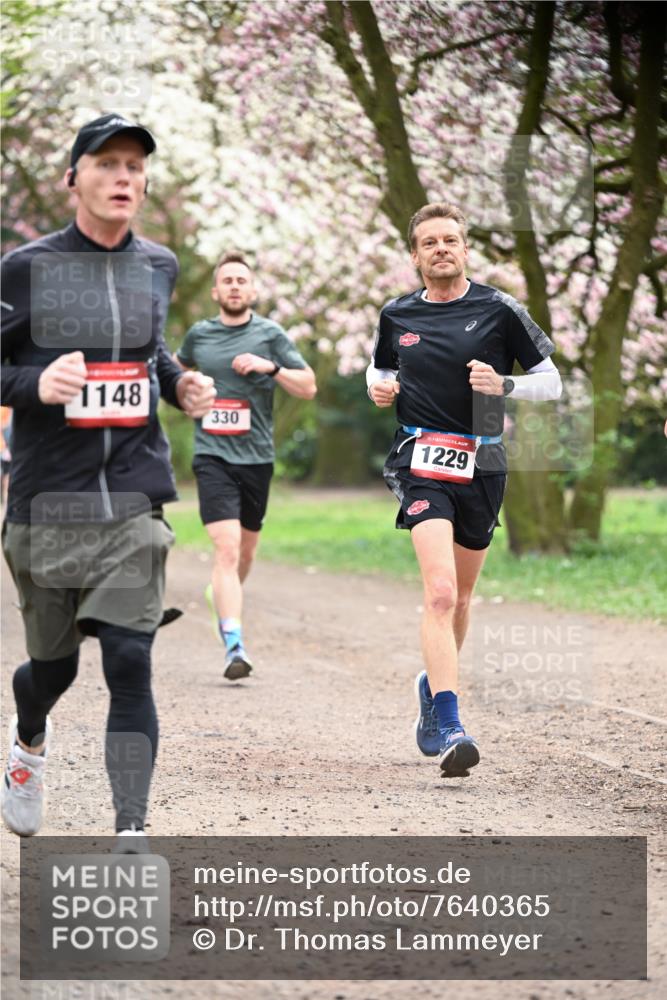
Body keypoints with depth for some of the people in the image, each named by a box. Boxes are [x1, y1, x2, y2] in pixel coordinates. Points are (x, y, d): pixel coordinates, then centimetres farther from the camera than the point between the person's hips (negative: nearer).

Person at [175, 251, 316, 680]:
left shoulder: (270, 334, 2)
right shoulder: (199, 335, 7)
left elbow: (309, 387, -2)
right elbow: (178, 368, 30)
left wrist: (270, 367, -14)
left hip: (257, 456, 2)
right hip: (213, 455, -1)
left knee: (246, 551, 14)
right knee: (227, 547, -17)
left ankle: (224, 597, 46)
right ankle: (234, 645, -23)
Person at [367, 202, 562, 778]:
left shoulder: (499, 310, 0)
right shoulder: (397, 315, 7)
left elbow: (551, 382, 3)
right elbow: (381, 368, 26)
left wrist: (503, 384, -15)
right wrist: (379, 386, 4)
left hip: (482, 465, 1)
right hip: (421, 461, -1)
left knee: (459, 596, 16)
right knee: (440, 591, -20)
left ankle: (433, 685, 44)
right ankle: (449, 729, -26)